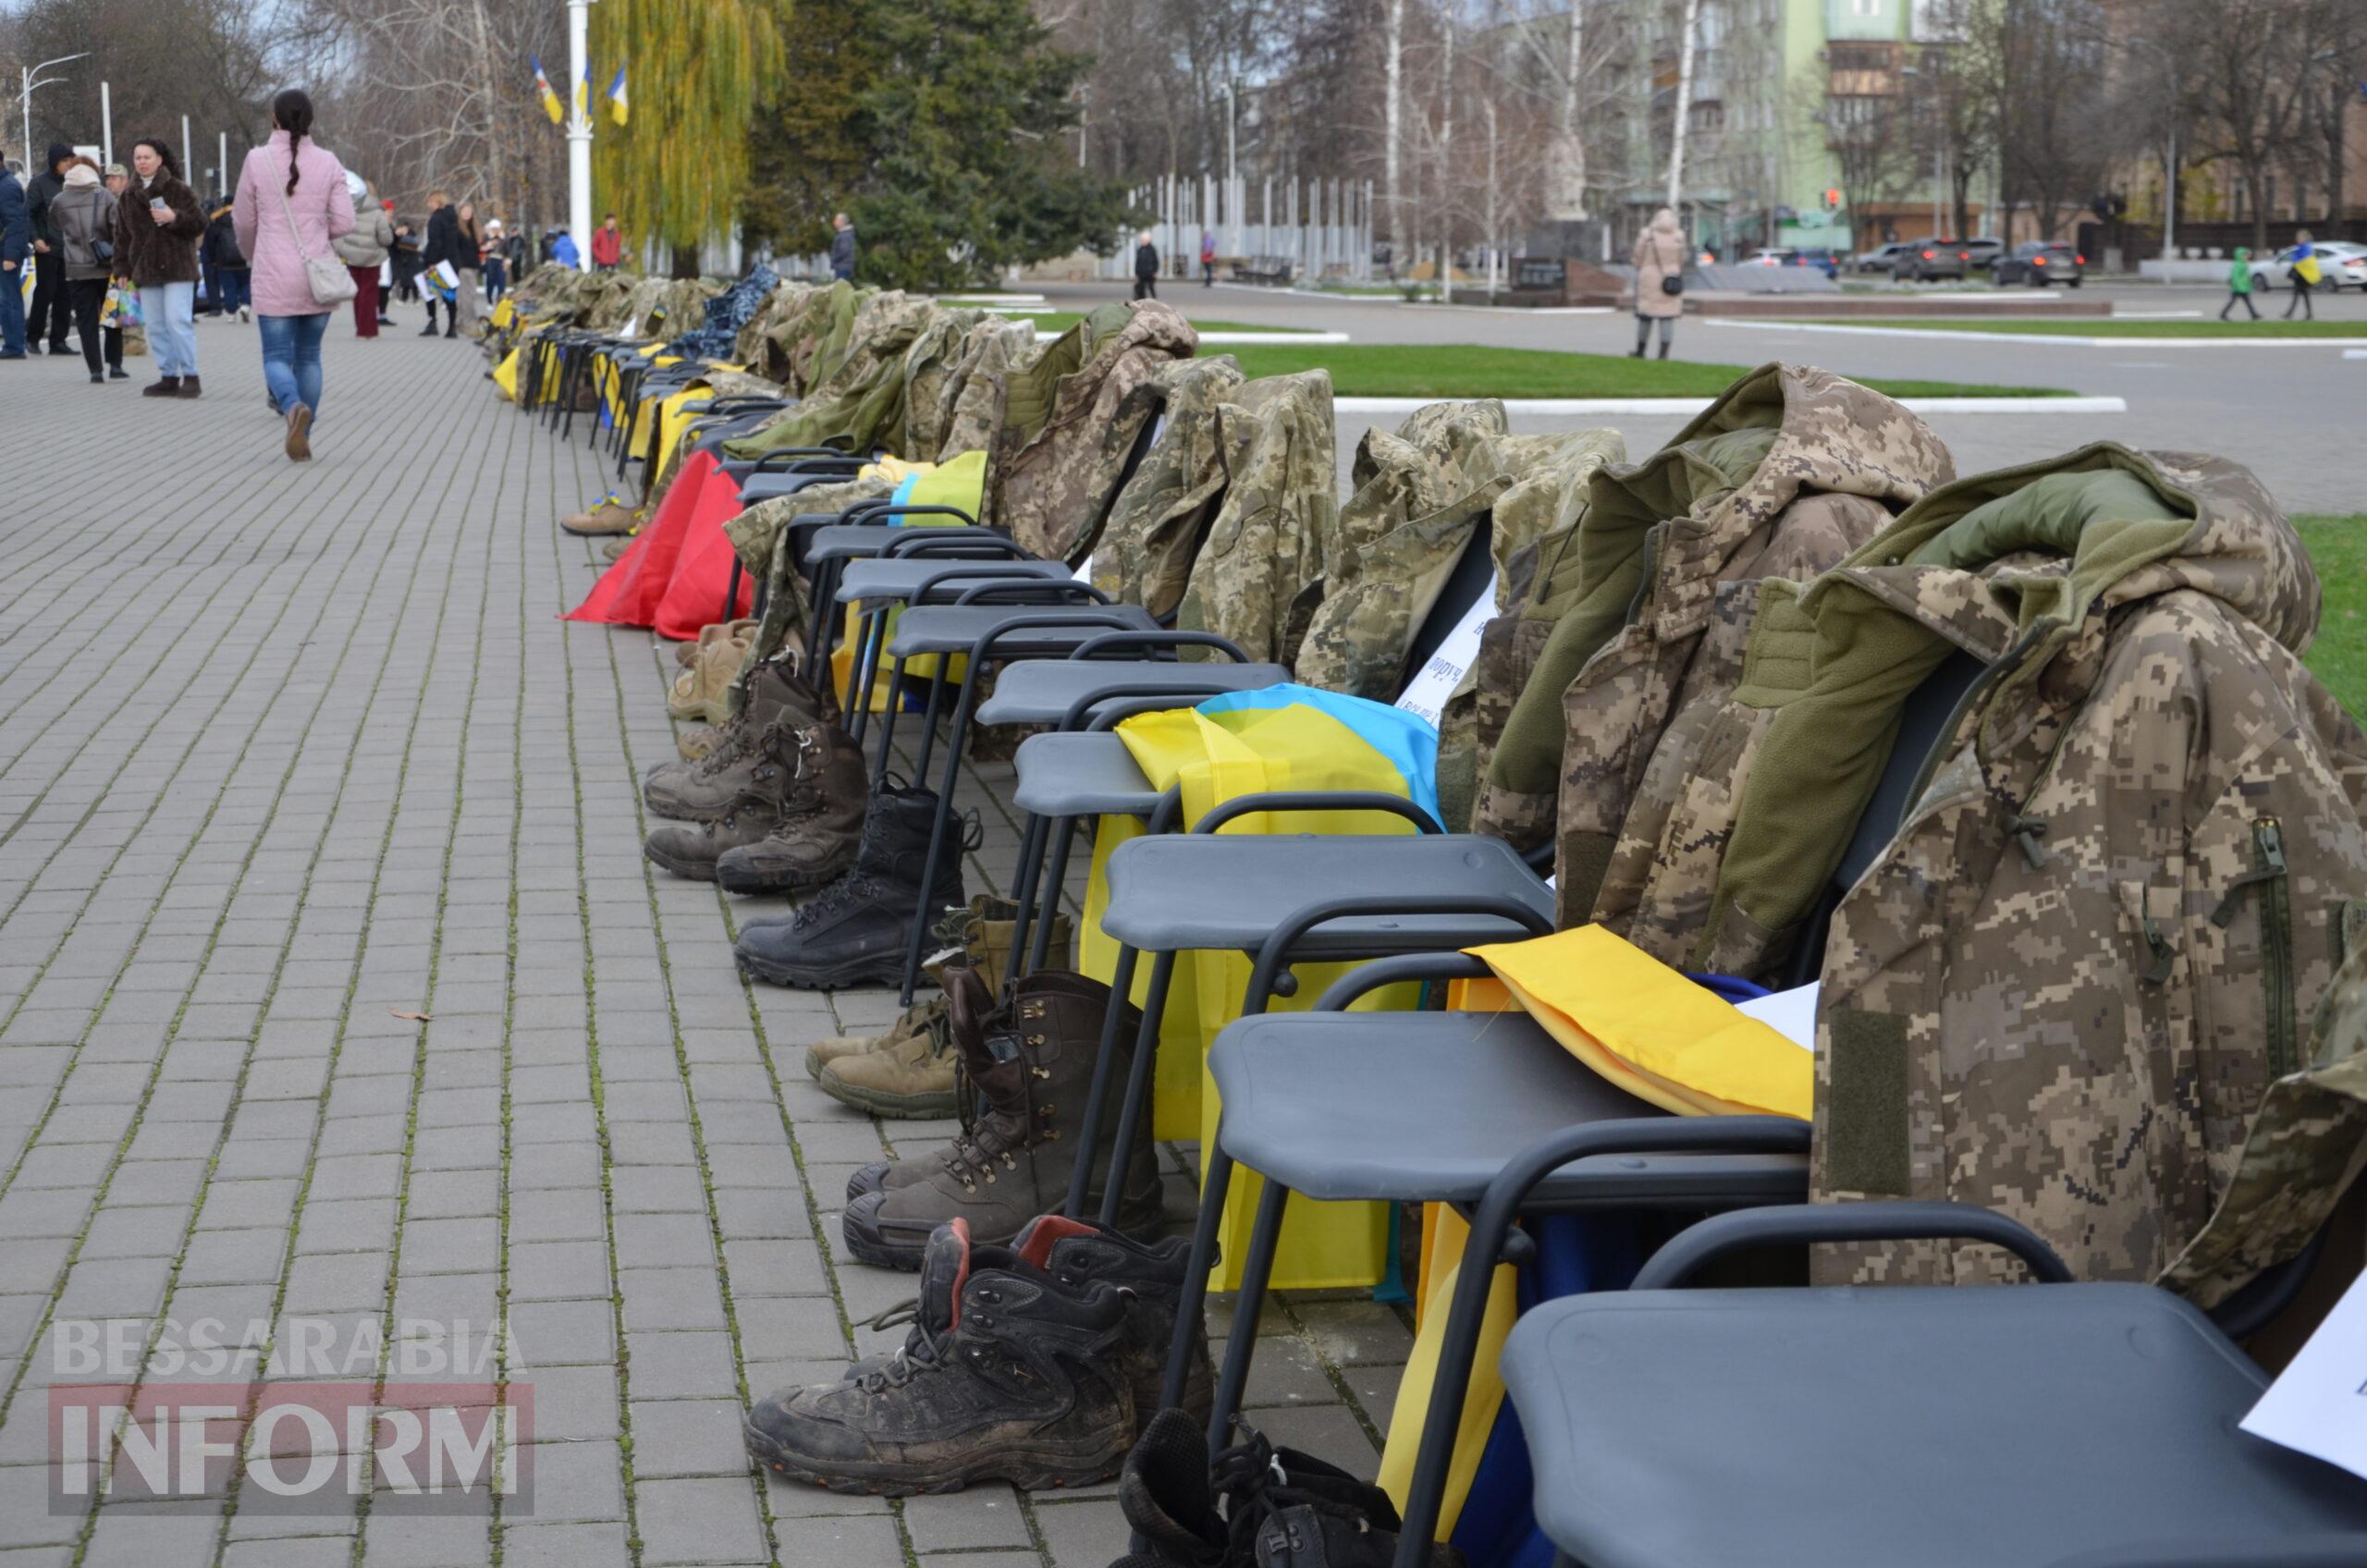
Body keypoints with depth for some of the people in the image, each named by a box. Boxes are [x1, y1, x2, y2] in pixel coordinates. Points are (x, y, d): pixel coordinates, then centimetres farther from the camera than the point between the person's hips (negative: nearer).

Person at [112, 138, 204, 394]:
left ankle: (190, 376, -7)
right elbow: (122, 236, 16)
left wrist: (174, 218, -17)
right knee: (155, 326, 4)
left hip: (177, 267, -5)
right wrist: (123, 270, 8)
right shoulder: (128, 198, 13)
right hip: (145, 271, 5)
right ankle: (169, 376, 10)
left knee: (178, 321, -13)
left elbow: (199, 224, 0)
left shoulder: (178, 190, 0)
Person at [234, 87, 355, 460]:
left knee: (277, 356, 3)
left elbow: (245, 223, 5)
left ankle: (294, 407, -28)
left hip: (275, 276, -2)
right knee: (309, 356, 14)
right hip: (319, 275, 2)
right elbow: (344, 222, -2)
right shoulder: (328, 162, -1)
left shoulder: (258, 161, -4)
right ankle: (303, 440, 14)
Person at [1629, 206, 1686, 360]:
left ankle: (1640, 351, 17)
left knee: (1645, 316, 9)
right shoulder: (1678, 238, -2)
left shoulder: (1646, 236, -8)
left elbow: (1638, 260, -2)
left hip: (1649, 279, -1)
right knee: (1667, 318, 2)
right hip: (1671, 282, 1)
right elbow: (1681, 261, 7)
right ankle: (1664, 353, -4)